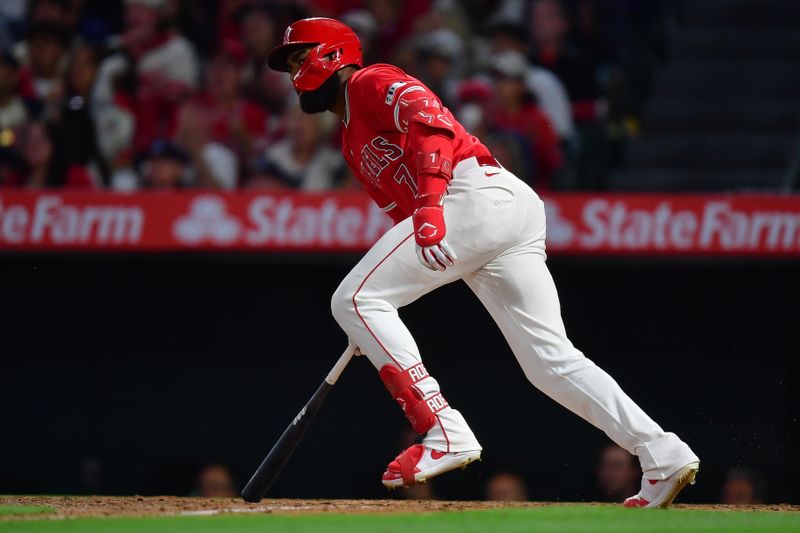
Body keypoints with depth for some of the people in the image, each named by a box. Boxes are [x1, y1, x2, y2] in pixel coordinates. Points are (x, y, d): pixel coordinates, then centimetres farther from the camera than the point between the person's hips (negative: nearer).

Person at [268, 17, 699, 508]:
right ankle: (664, 455, -7)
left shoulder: (371, 82, 6)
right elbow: (407, 210, 32)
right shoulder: (353, 136, 34)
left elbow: (431, 122, -14)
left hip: (480, 195, -10)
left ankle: (443, 432, -20)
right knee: (551, 360, 3)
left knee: (355, 300, -10)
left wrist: (428, 208, -28)